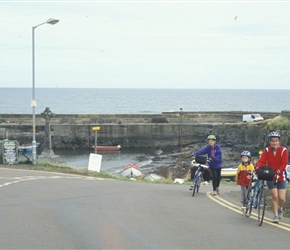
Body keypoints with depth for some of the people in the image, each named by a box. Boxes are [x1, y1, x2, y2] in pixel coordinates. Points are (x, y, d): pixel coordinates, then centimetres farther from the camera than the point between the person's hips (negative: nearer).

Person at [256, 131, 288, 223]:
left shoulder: (284, 150, -12)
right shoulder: (267, 151, -6)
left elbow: (284, 164, -18)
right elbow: (261, 161, -14)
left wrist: (278, 172, -34)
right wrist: (258, 169, -34)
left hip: (281, 177, 0)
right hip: (270, 177, 1)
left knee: (281, 198, -7)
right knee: (275, 196, -9)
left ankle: (280, 208, 27)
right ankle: (275, 215, 5)